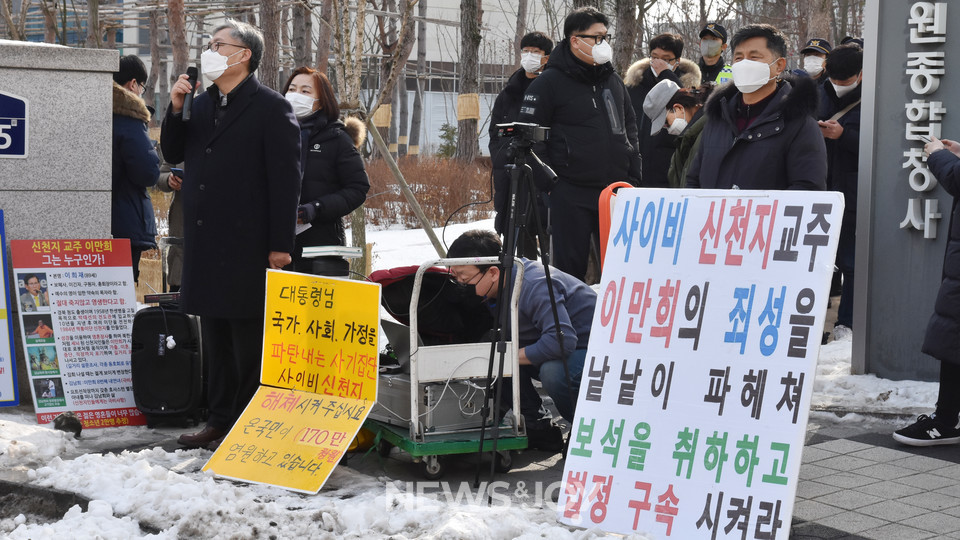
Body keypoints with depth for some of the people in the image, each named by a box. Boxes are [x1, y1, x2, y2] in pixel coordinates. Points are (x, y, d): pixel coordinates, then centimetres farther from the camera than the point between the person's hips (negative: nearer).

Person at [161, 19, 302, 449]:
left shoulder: (271, 108, -7)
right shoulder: (201, 103, 15)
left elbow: (285, 179, -11)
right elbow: (173, 155, 17)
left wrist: (280, 245, -15)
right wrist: (176, 109, 1)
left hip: (248, 244, -7)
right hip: (205, 244, 7)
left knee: (249, 344, -1)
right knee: (214, 339, 14)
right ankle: (220, 421, 23)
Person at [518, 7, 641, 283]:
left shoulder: (613, 80, 15)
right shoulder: (549, 82, -4)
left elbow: (629, 128, 22)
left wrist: (633, 176, 12)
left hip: (615, 189, 5)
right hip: (570, 193, -5)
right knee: (570, 266, 0)